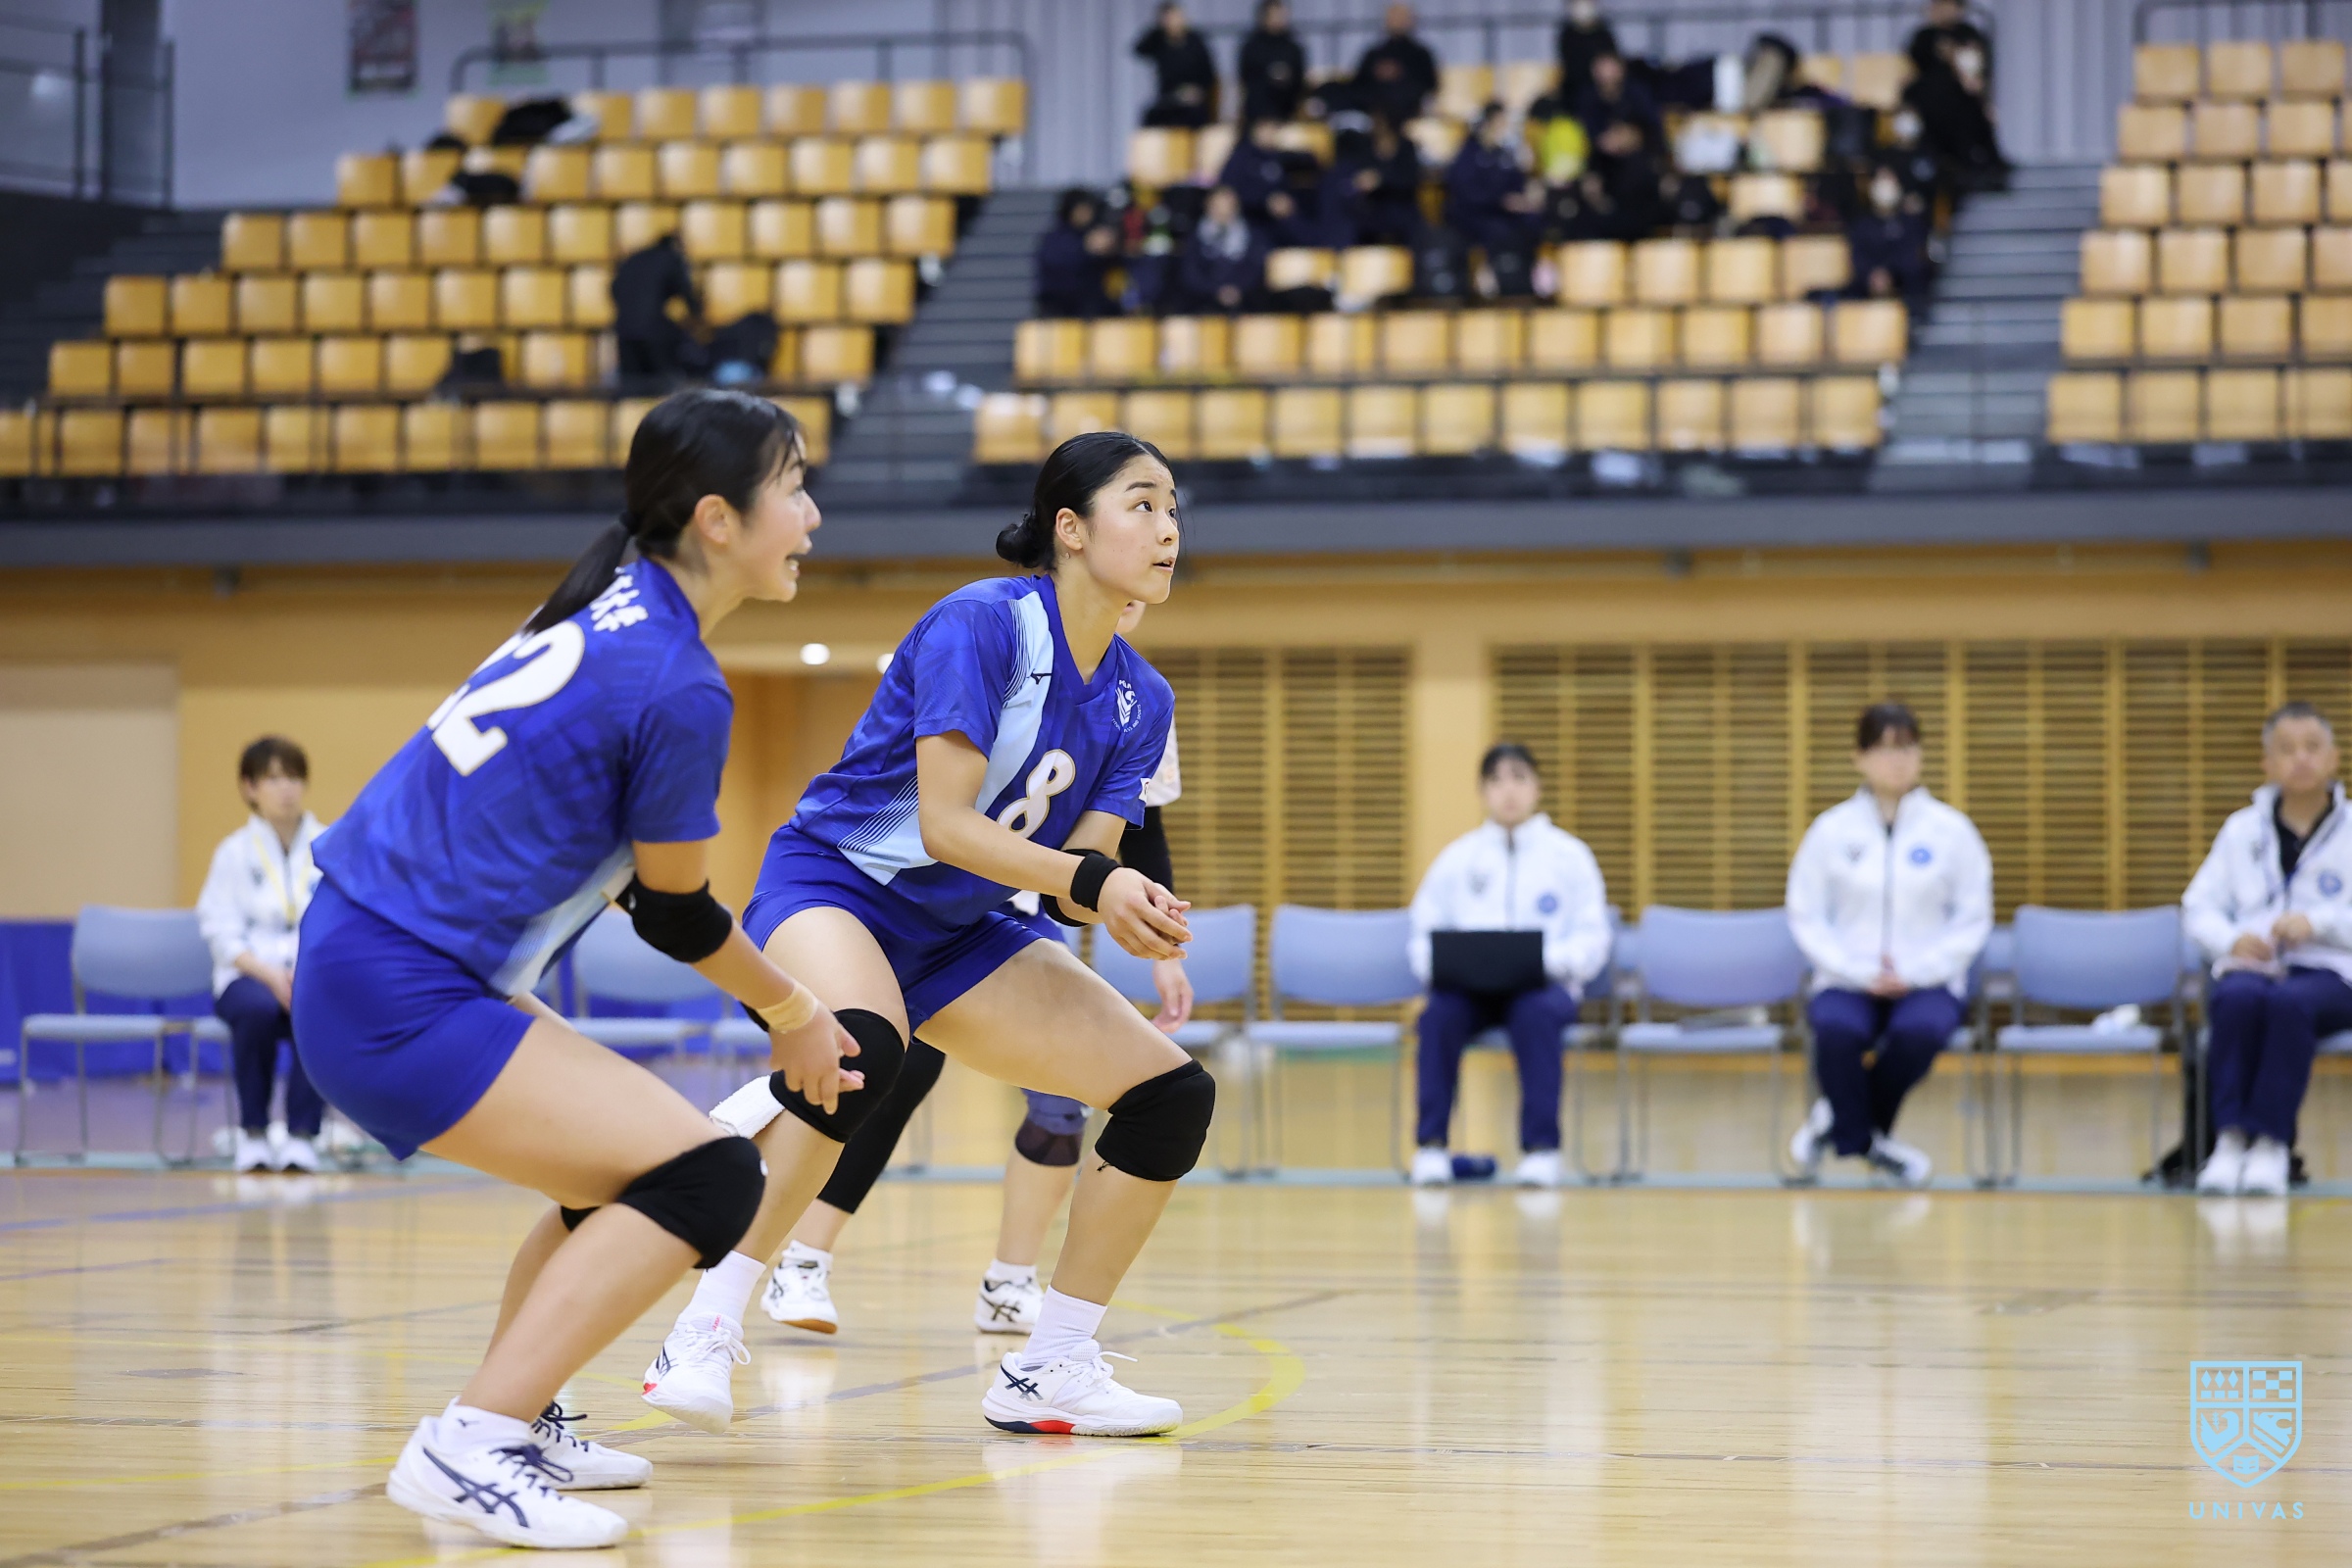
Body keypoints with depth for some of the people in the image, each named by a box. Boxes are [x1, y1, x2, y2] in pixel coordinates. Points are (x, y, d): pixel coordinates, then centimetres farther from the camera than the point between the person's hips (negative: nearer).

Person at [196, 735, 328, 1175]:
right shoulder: (235, 852, 6)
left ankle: (302, 1134, -26)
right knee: (259, 1010, -37)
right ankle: (252, 1133, -19)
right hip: (247, 975, 0)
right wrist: (270, 974, -18)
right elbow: (223, 935, -1)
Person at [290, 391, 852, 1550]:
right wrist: (793, 1016, 13)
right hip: (399, 1004, -10)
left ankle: (512, 1422, 31)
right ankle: (465, 1450, -18)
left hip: (355, 951, 10)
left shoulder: (611, 606, 11)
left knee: (626, 1165, 22)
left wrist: (778, 998, 26)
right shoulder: (676, 688, -17)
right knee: (706, 1176, -13)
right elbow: (675, 915, -4)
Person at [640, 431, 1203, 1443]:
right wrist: (1091, 880, -34)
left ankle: (1048, 1373, 9)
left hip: (958, 933, 8)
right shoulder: (983, 623, -19)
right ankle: (704, 1338, -35)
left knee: (1173, 1095, -2)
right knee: (861, 1048, -41)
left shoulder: (1139, 701, 4)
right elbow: (943, 824, -24)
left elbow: (1082, 865, -2)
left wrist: (1128, 908, -25)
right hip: (832, 879, -8)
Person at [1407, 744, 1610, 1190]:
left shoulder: (1569, 855, 12)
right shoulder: (1456, 858, 17)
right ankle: (1431, 1146, -27)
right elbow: (1423, 933, 13)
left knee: (1536, 1012, -38)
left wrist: (1547, 958, -16)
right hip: (1470, 987, 1)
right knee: (1439, 1012, -33)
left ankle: (1540, 1147, -31)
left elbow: (1591, 939, 4)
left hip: (1544, 986, -1)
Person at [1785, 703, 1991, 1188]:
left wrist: (1915, 972, -9)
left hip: (1928, 981, 0)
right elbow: (1806, 917, 3)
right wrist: (1860, 972, -11)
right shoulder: (1831, 830, 3)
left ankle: (1841, 1117, -8)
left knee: (1918, 1030, -35)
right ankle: (1865, 1140, -9)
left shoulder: (1951, 830, 2)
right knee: (1837, 1030, -36)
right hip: (1846, 981, 0)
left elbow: (1973, 920, 4)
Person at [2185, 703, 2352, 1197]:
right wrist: (2232, 939, -9)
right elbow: (2198, 907, 12)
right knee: (2237, 999, -36)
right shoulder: (2242, 829, 16)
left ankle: (2270, 1142, -35)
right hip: (2250, 966, 2)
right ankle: (2230, 1137, -35)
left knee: (2290, 1003, -39)